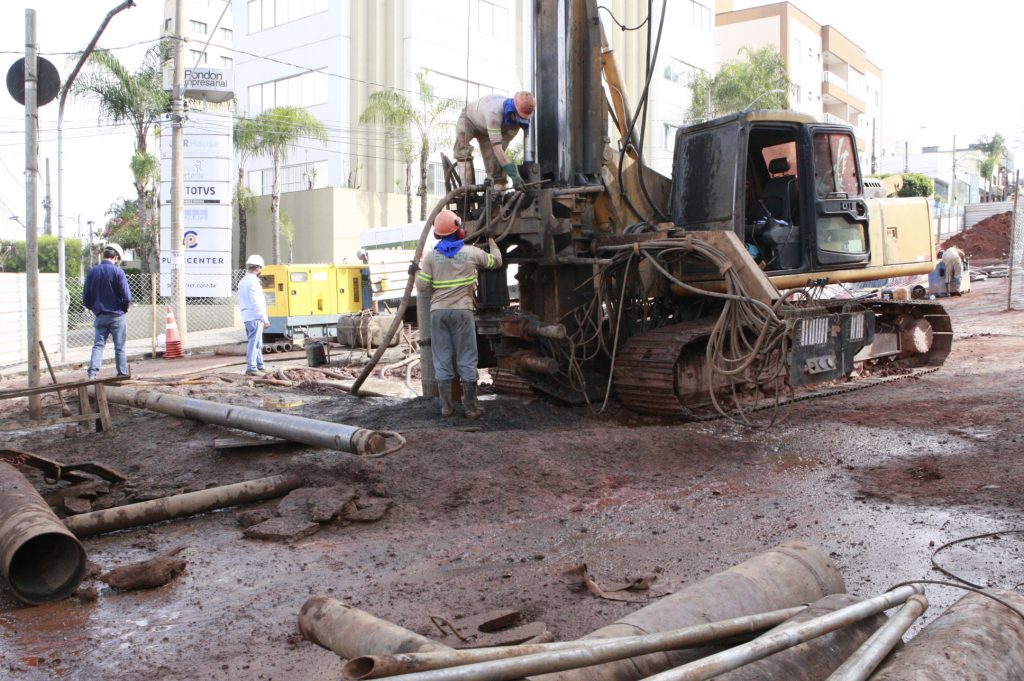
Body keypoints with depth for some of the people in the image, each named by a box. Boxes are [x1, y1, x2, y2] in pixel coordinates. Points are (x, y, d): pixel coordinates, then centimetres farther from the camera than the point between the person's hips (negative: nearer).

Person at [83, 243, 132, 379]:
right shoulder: (117, 272, -11)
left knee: (98, 345, 7)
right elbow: (127, 296, -13)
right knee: (120, 347, 5)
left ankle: (92, 372, -8)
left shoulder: (92, 271, 3)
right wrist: (124, 308, 6)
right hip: (117, 316, -4)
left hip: (100, 316, 4)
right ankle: (122, 374, 10)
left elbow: (85, 297, 4)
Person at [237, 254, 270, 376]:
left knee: (257, 342, 17)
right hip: (255, 316, -9)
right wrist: (265, 318, -16)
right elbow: (256, 303, -18)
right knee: (254, 342, -7)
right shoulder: (253, 281, -13)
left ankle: (259, 365, 25)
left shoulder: (242, 282, 17)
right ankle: (251, 368, -8)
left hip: (246, 316, 9)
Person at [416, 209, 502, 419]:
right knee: (467, 361, 4)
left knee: (442, 360, 7)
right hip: (462, 311, -1)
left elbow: (423, 288, -1)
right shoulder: (472, 252, -1)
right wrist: (491, 242, 35)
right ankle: (471, 407, 6)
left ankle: (446, 406, 10)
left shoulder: (431, 256, 0)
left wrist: (416, 273, 20)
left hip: (438, 312, 1)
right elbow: (496, 262, 17)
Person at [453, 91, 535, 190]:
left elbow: (502, 145, -22)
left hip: (485, 130, 5)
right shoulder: (494, 112, -46)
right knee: (462, 149, -30)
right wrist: (514, 175, -53)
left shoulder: (517, 118, -26)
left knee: (494, 161, -7)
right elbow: (496, 147, -49)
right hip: (469, 119, -4)